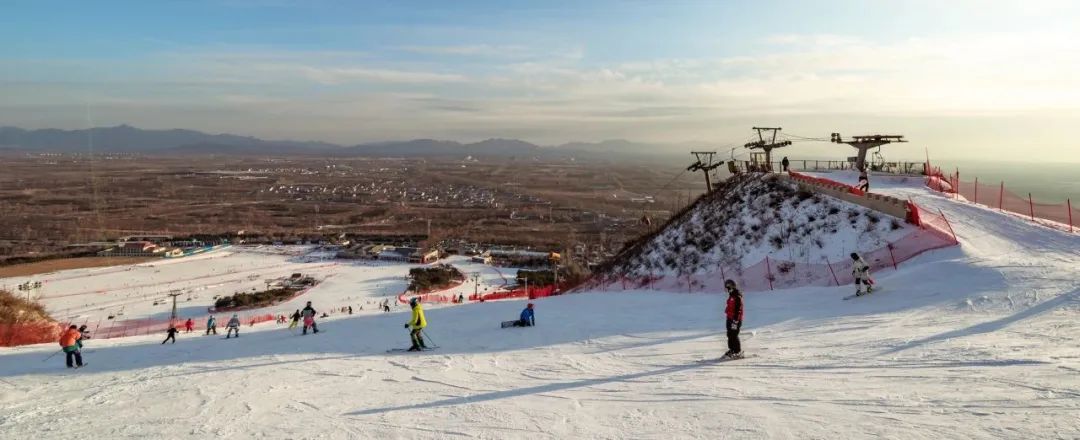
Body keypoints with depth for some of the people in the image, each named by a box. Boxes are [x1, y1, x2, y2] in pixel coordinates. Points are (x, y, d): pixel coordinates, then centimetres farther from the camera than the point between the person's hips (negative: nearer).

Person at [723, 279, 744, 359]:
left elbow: (738, 310, -21)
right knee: (730, 335, 14)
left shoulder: (737, 297, -18)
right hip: (730, 318, 10)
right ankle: (732, 350, 25)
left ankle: (738, 352, 1)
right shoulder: (731, 296, 13)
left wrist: (735, 321, -23)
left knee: (734, 336, -7)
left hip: (735, 319, -10)